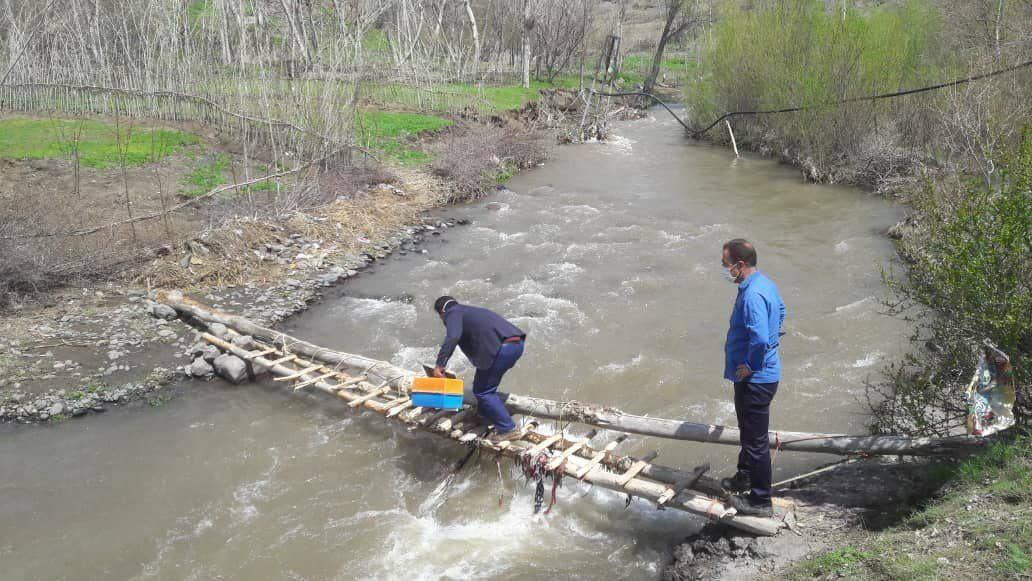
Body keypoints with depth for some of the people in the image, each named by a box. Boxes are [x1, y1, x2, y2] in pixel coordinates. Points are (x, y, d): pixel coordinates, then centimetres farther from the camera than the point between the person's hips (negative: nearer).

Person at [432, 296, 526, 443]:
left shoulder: (453, 313, 6)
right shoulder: (471, 311, 33)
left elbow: (453, 337, -14)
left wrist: (439, 364, -13)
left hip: (501, 348, -9)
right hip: (517, 344, 9)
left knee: (482, 391, 4)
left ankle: (507, 429, 4)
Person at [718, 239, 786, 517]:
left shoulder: (752, 295, -27)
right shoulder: (765, 284, 6)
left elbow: (760, 339, -36)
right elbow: (780, 312, 25)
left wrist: (749, 366, -21)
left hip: (754, 379, -11)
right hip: (763, 374, 11)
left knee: (756, 438, 1)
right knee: (749, 431, 26)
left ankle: (760, 501, 13)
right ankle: (745, 476, 45)